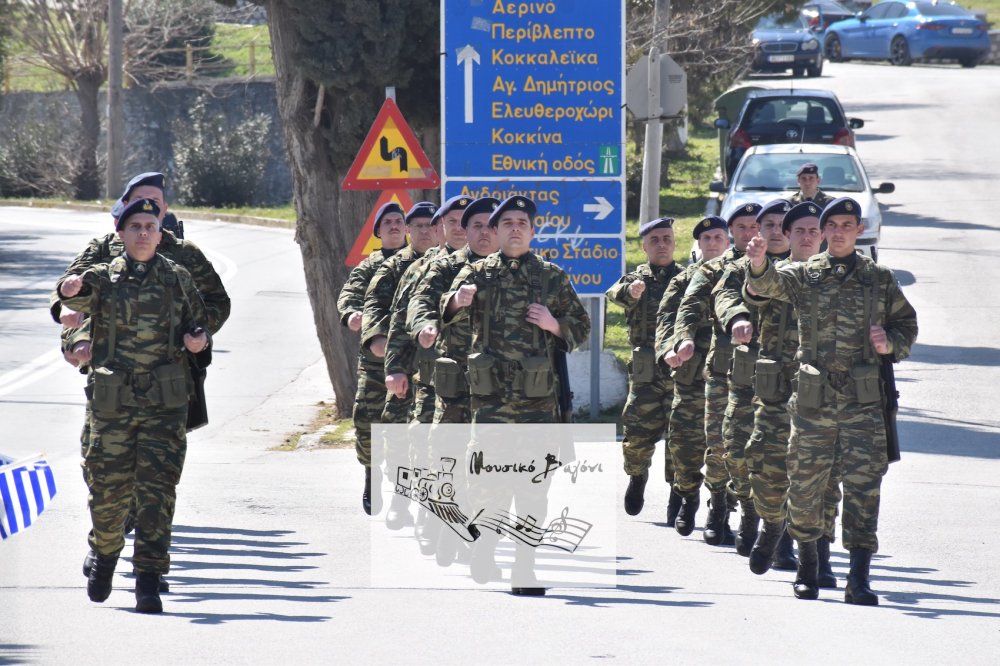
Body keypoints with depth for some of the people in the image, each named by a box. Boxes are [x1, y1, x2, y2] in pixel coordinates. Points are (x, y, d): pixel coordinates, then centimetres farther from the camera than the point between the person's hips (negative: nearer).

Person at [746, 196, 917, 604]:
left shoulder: (880, 279, 11)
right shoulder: (804, 276, 6)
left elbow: (906, 322, 20)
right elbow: (769, 285, -13)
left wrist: (891, 344, -2)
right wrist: (759, 266, -37)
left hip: (863, 400, 0)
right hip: (813, 397, 0)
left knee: (863, 485, -9)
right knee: (805, 482, 6)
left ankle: (859, 580, -12)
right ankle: (807, 565, 25)